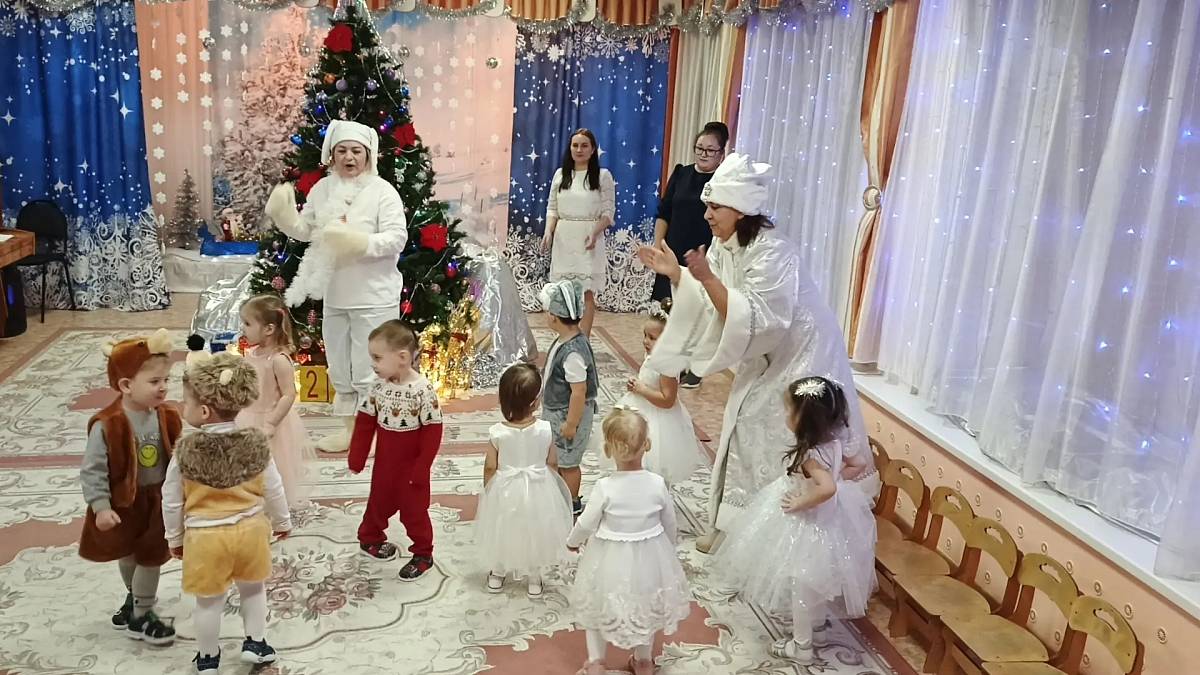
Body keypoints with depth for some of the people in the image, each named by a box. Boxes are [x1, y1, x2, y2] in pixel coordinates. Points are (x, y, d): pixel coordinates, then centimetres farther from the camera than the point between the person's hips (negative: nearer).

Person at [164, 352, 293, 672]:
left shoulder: (185, 450, -17)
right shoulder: (256, 442, -12)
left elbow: (171, 501, -6)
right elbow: (273, 490, -3)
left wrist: (175, 537, 10)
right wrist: (282, 521, 14)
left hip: (204, 536, -1)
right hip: (250, 529, 2)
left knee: (209, 600, 16)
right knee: (253, 588, 24)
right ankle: (255, 643, 33)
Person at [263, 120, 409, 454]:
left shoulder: (382, 191, -10)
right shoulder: (321, 189, 7)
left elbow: (398, 238, -18)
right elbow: (305, 230, 13)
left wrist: (361, 243, -31)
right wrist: (285, 216, -6)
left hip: (374, 298, -6)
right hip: (334, 297, 6)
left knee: (368, 372, 0)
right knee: (339, 369, 17)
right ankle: (349, 427, 33)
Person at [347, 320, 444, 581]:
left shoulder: (423, 390, -22)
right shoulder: (380, 387, -7)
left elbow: (432, 432, -18)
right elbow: (365, 423, 3)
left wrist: (421, 468, -16)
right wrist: (357, 458, 2)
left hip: (412, 467, -4)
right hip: (384, 463, 5)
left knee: (414, 510, 9)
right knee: (379, 503, 22)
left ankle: (423, 554, 26)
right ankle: (369, 538, 46)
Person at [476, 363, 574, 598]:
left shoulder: (497, 432, -23)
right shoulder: (545, 429, -23)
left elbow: (490, 467, -11)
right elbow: (552, 463, -9)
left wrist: (488, 489, 8)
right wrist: (551, 484, 11)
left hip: (505, 490, 0)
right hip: (538, 490, 0)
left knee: (503, 530, 24)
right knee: (534, 531, 23)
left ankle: (497, 575, 44)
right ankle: (534, 579, 39)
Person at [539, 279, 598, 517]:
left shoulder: (573, 352, -33)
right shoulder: (565, 340, -3)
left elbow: (579, 392, -28)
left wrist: (571, 424, -20)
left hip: (568, 414, -9)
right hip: (555, 411, 9)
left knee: (568, 462, 12)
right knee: (555, 457, 26)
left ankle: (572, 504, 32)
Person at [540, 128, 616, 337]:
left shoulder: (603, 176, 0)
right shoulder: (560, 174, 9)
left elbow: (608, 212, -2)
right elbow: (552, 208, 10)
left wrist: (594, 233, -18)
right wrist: (548, 232, -7)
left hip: (588, 240, -3)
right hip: (563, 239, 3)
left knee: (586, 293, -4)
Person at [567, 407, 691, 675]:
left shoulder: (605, 488, -25)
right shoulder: (658, 483, -17)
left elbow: (587, 524, -13)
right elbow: (670, 523, -3)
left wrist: (572, 542, 9)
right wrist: (669, 548, 17)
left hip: (611, 558, -2)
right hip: (649, 556, 3)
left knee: (601, 605, 24)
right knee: (645, 604, 27)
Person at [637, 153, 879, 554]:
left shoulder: (773, 253, -29)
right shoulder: (724, 247, -3)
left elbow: (754, 320, -35)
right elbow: (711, 307, 0)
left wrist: (707, 278, -39)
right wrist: (674, 273, -12)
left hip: (801, 355, -9)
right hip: (765, 358, 9)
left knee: (791, 447, -2)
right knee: (745, 435, 13)